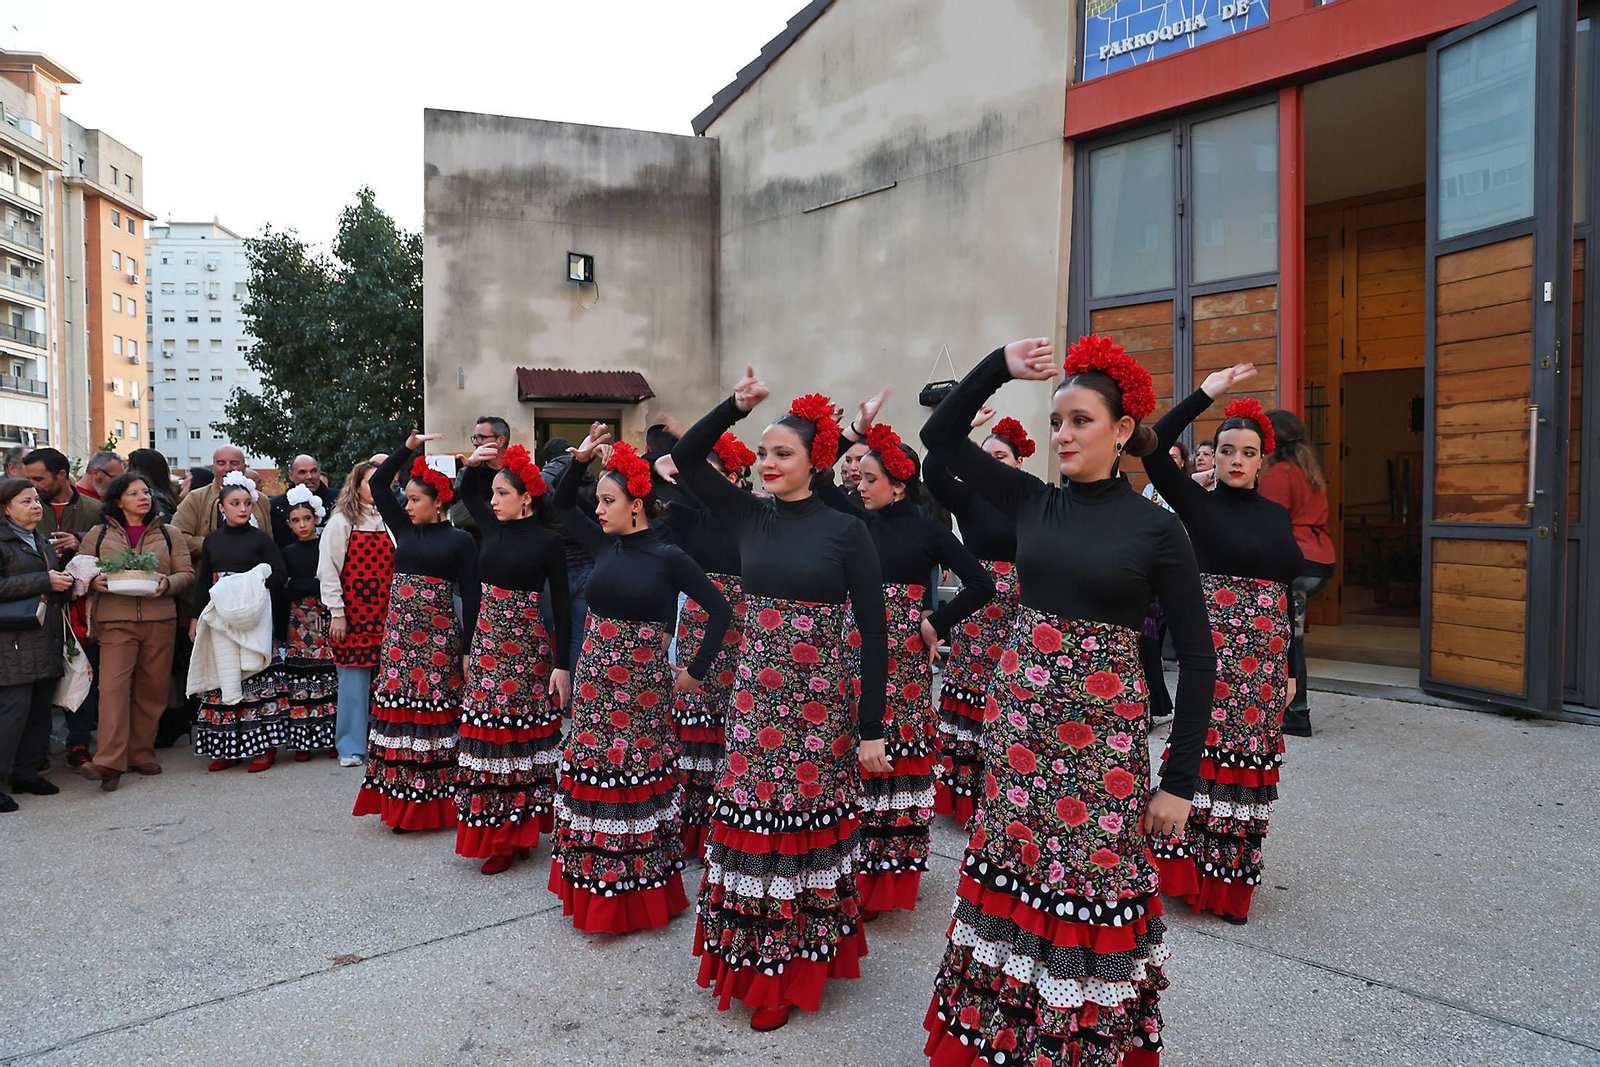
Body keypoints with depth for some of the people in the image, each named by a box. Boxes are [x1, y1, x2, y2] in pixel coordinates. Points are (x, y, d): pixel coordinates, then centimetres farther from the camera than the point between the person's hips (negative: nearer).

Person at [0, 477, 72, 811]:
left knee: (40, 708, 9)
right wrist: (45, 582, -16)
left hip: (46, 640, 8)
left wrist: (63, 583, 11)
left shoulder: (42, 542, 20)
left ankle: (27, 773, 17)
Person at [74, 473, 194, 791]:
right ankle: (109, 761, -16)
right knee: (113, 685, -14)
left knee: (151, 690, 5)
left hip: (160, 621, 2)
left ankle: (141, 754, 16)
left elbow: (187, 573, 8)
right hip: (115, 621, -1)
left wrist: (168, 583, -13)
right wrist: (95, 581, -11)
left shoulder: (168, 535, 12)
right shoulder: (98, 535, 11)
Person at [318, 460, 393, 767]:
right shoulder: (342, 521, -2)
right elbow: (328, 569, -5)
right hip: (353, 613, -4)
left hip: (386, 614, 4)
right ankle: (351, 748, 11)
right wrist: (336, 613, -9)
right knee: (354, 680, -1)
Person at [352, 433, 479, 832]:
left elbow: (470, 597, -5)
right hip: (399, 634, 5)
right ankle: (402, 806, 15)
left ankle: (435, 804, 9)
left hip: (438, 638, -5)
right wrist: (409, 446, 6)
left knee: (436, 715, -1)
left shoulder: (460, 540, -2)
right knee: (398, 711, 5)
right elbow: (378, 484, 12)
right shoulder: (405, 530, 11)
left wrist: (467, 650, -9)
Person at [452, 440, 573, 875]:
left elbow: (562, 605, -7)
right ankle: (493, 831, 19)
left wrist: (562, 664, -10)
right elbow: (467, 493, 26)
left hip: (527, 647, -5)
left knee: (522, 737, 1)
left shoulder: (547, 541, -8)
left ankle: (514, 833, 12)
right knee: (488, 735, 8)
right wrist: (472, 464, 6)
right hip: (487, 643, 6)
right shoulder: (493, 528, 6)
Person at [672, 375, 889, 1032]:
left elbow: (873, 632, -7)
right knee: (750, 825, 9)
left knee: (806, 833, 7)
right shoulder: (750, 516, 4)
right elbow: (684, 459, 8)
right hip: (753, 700, 4)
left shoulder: (846, 530, -7)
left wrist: (871, 729, -9)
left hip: (819, 705, -3)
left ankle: (794, 970, 27)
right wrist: (737, 406, -5)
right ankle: (750, 964, 29)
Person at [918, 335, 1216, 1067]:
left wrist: (1180, 781, -6)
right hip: (1019, 716, 4)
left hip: (1102, 730, -3)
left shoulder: (1156, 528, -6)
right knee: (1014, 867, 11)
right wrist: (1000, 367, -5)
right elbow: (941, 438, 6)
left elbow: (1197, 657, -4)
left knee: (1091, 881, 4)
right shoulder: (1032, 501, 3)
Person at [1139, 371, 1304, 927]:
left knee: (1252, 754, 8)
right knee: (1208, 750, -5)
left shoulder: (1277, 515, 13)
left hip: (1266, 651, 5)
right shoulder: (1198, 503, -1)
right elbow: (1154, 447, -16)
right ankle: (1190, 873, 10)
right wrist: (1206, 392, -15)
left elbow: (1284, 591, 16)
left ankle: (1231, 881, 21)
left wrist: (1290, 668, 15)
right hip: (1215, 643, -5)